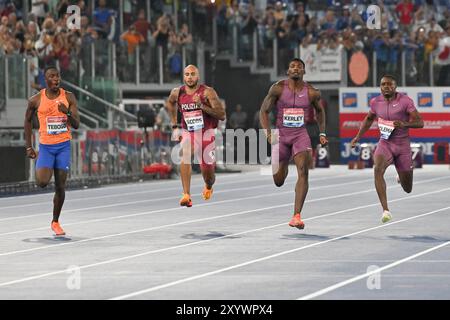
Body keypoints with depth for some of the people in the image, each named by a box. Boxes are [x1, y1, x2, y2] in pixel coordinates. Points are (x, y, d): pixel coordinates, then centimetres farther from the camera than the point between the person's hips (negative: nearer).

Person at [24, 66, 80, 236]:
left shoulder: (68, 97, -2)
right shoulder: (36, 100, -4)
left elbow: (76, 125, -4)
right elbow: (28, 121, 12)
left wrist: (68, 113, -25)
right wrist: (29, 147, 8)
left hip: (64, 145, 1)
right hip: (45, 146, -1)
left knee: (60, 186, 1)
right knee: (42, 183, -18)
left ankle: (55, 222, 18)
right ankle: (41, 169, 20)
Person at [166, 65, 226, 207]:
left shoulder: (207, 92, -15)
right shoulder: (177, 93, -4)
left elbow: (222, 115, -19)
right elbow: (170, 103, 22)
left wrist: (202, 105, -30)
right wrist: (174, 126, 16)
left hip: (205, 133, -1)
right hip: (187, 132, 1)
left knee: (208, 173, 6)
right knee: (184, 156, -31)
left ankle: (208, 187, 45)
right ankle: (186, 195, -35)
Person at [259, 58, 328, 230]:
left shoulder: (312, 92, -2)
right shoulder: (278, 88, -7)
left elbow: (320, 111, 17)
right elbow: (264, 110, -1)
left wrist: (322, 133, 12)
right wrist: (268, 133, -13)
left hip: (301, 135, 0)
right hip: (281, 135, 0)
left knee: (303, 171, -23)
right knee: (278, 181, 8)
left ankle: (296, 216, -24)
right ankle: (283, 168, 51)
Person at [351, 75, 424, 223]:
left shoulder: (405, 101, -11)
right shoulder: (376, 102, 1)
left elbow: (420, 122, -11)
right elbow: (369, 119, 21)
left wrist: (404, 124, -29)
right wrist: (358, 136, 14)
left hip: (403, 145, -2)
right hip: (384, 143, 2)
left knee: (408, 189, 6)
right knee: (378, 169, -31)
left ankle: (402, 178, 47)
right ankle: (385, 210, -33)